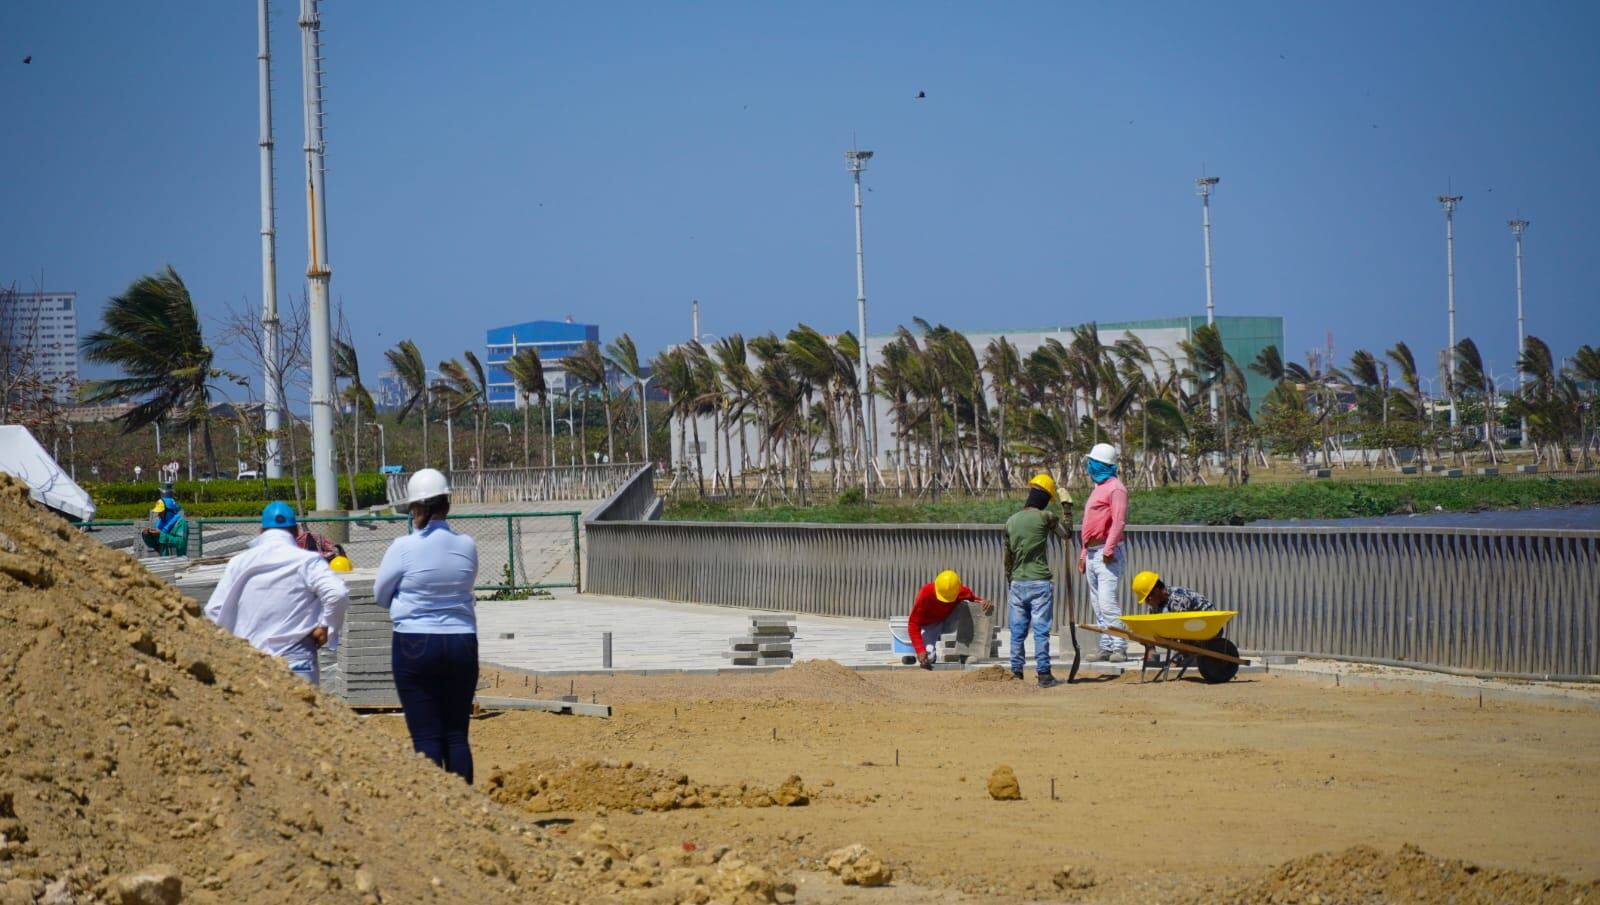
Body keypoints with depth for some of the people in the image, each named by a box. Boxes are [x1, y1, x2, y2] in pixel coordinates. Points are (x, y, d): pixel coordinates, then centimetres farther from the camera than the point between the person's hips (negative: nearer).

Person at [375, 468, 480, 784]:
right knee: (457, 735, 9)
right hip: (462, 642, 3)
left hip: (415, 644, -3)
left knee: (426, 737, 0)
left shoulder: (404, 547, -10)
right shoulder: (467, 546, 0)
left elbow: (381, 595, 3)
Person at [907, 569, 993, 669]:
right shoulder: (926, 593, -31)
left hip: (948, 622, 2)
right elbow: (913, 623, -27)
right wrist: (920, 650, -37)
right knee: (928, 658, -27)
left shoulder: (962, 592, -24)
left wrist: (985, 603, -29)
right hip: (929, 625, -2)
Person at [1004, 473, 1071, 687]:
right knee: (1041, 631, -3)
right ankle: (1043, 675, -5)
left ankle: (1016, 673, 8)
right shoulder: (1045, 518, -8)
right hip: (1040, 583, -4)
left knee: (1017, 632, 7)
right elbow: (1066, 534, 11)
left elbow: (1008, 559, 12)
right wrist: (1067, 507, 20)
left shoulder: (1011, 521, 7)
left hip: (1017, 583, 4)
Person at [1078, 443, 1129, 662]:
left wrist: (1108, 549, -24)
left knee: (1107, 602, -16)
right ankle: (1106, 647, 9)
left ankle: (1119, 647, -18)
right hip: (1092, 554, 10)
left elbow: (1119, 521, -19)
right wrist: (1084, 554, 22)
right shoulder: (1099, 488, 22)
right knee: (1098, 605, 8)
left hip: (1106, 554, -10)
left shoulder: (1115, 488, -8)